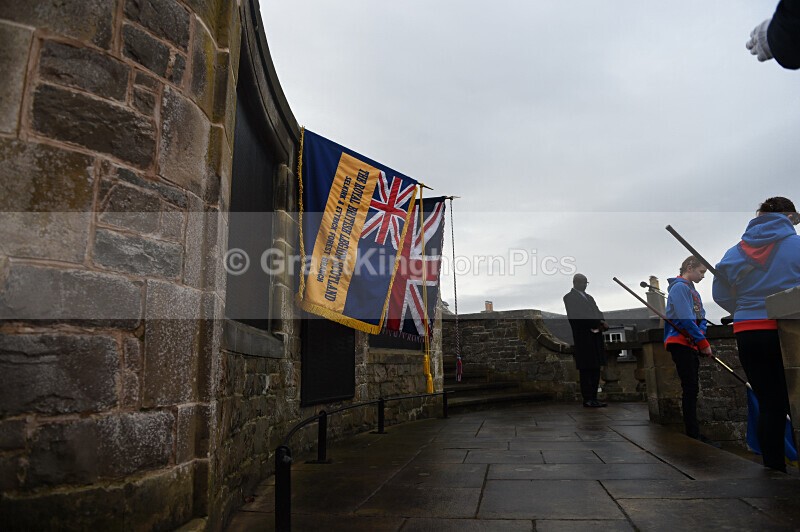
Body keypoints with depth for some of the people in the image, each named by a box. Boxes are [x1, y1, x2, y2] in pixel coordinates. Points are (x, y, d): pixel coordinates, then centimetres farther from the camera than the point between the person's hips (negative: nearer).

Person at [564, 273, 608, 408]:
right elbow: (575, 316, -12)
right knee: (585, 369, -6)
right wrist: (596, 323, -16)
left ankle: (593, 398, 11)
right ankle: (587, 399, -3)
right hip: (583, 337, -8)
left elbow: (598, 312, 18)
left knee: (596, 369, 7)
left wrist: (602, 323, -4)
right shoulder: (569, 297, -1)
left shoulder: (589, 297, 25)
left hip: (595, 336, 8)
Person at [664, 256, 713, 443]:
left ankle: (693, 432, 17)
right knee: (690, 388, -8)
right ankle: (693, 434, -4)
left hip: (691, 345, 9)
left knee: (691, 388, 11)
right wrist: (704, 343, -16)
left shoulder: (693, 290, 19)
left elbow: (701, 318, 13)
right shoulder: (679, 287, -11)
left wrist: (700, 336, -7)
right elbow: (685, 319, -19)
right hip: (680, 342, -9)